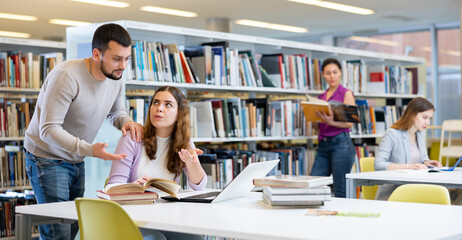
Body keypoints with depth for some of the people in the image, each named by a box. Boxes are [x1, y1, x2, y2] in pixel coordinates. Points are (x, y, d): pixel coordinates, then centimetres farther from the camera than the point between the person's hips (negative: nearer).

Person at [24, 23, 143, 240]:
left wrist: (126, 121, -10)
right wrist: (90, 150, -40)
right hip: (47, 158, -7)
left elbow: (116, 110, 16)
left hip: (76, 160, 7)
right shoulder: (66, 76, -27)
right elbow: (48, 130, -29)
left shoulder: (116, 78, -4)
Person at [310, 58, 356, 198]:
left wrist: (331, 122, -25)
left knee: (341, 192, -5)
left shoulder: (346, 94, 1)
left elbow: (350, 123, -8)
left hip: (341, 143, -6)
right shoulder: (321, 97, 17)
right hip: (323, 145, 6)